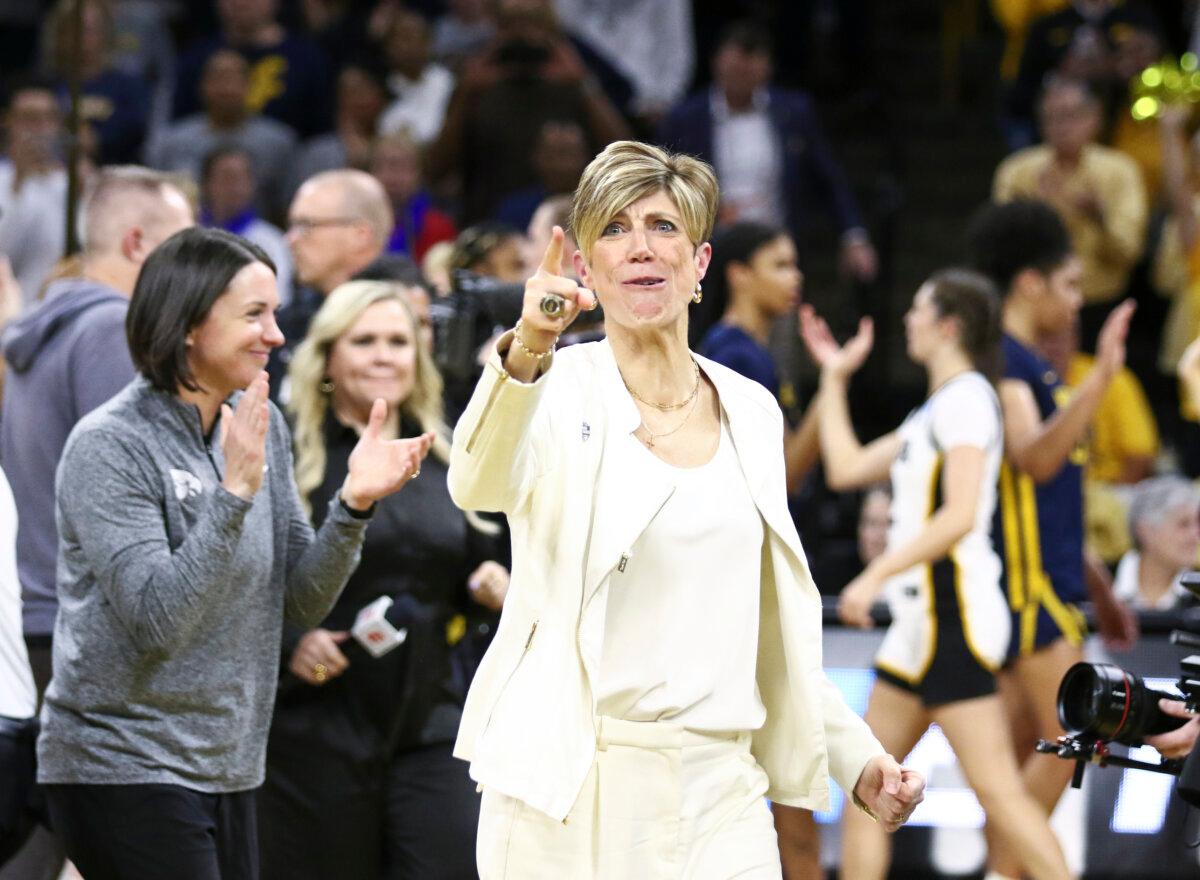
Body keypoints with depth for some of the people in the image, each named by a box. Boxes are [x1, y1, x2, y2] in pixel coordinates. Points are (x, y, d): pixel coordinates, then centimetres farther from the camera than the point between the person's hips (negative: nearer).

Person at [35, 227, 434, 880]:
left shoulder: (261, 427, 8)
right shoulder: (109, 446, -13)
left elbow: (302, 602, 7)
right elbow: (155, 618, -22)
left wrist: (354, 504, -9)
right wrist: (235, 493, -26)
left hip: (227, 769, 7)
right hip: (123, 769, -7)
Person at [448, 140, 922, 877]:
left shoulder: (752, 412, 12)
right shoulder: (561, 392, -3)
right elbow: (482, 485, -27)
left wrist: (857, 760, 11)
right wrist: (525, 354, -45)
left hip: (719, 798, 4)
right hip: (569, 800, -3)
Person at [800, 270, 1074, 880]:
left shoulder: (965, 399, -10)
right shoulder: (934, 410, 21)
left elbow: (960, 515, -20)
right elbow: (846, 469, 26)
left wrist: (876, 577, -23)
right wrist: (835, 378, 28)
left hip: (955, 617, -11)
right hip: (922, 621, 11)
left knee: (996, 788, -15)